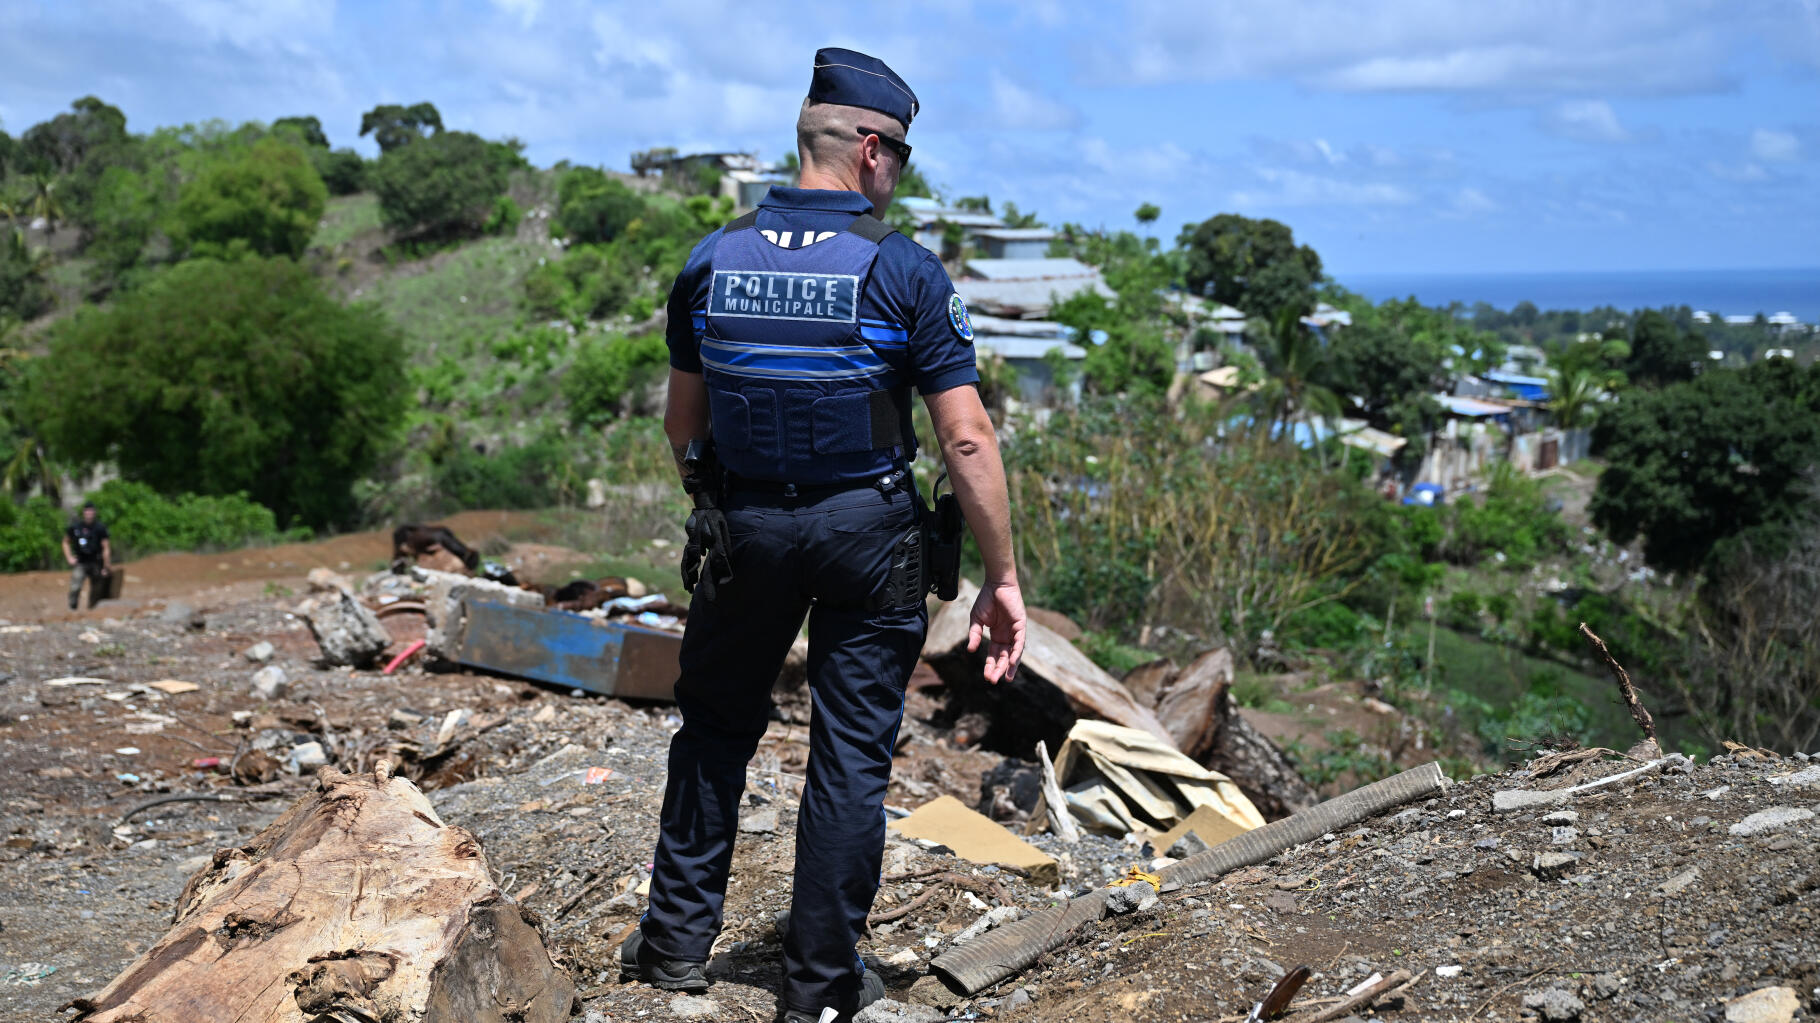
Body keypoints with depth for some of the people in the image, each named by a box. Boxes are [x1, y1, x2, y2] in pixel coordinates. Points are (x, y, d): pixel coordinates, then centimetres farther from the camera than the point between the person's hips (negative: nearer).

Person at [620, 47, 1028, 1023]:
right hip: (868, 531, -3)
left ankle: (678, 938, 27)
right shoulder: (902, 270, -11)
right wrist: (1001, 578, -7)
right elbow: (966, 441, -14)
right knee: (852, 751, 8)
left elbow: (682, 422, 8)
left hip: (746, 527, 3)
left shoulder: (712, 259, 0)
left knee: (716, 728, 19)